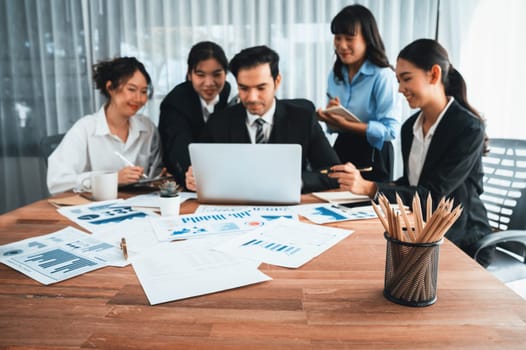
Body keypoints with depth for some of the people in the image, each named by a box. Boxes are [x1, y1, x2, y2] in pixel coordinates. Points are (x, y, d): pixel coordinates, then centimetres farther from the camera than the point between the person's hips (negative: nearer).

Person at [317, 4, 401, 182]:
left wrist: (345, 124, -26)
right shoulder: (335, 75, 5)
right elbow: (335, 125, 12)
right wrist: (330, 117, -11)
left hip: (373, 155, -6)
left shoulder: (383, 76, -15)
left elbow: (391, 130, -21)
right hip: (341, 149, 6)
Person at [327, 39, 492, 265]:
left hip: (462, 245, -5)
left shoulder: (468, 129, -15)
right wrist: (358, 184, -5)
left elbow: (434, 195, -21)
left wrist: (369, 188, -31)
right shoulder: (410, 127, 4)